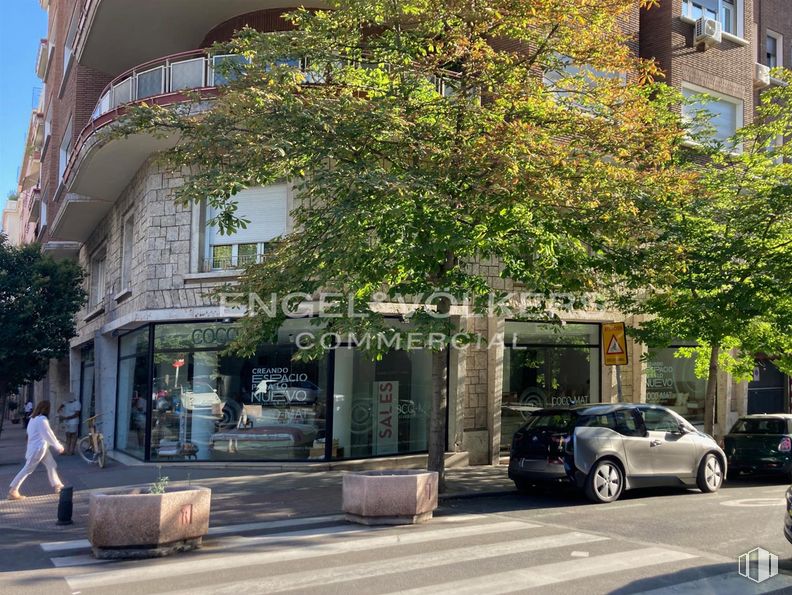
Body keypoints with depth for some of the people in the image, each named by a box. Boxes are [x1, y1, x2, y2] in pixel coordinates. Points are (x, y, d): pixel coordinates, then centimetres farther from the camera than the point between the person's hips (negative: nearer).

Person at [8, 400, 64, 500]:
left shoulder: (34, 418, 10)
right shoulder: (42, 419, -19)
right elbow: (48, 435, -17)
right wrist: (58, 446, -7)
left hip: (42, 448, 10)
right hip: (38, 449, -10)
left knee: (52, 465, 14)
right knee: (27, 469, -3)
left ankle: (56, 485, 23)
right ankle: (12, 491, 2)